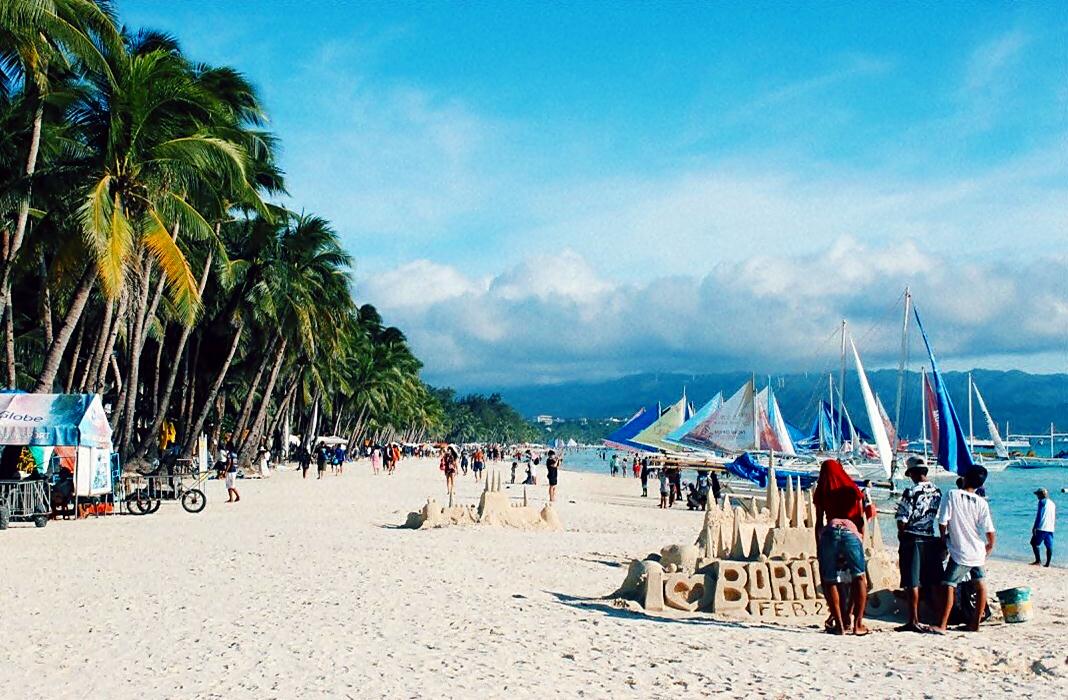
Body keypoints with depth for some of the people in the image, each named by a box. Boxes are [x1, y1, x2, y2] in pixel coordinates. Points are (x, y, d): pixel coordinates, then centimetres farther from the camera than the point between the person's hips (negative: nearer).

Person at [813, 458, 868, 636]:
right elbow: (861, 518, 16)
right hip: (851, 531, 0)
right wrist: (861, 538, 23)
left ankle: (839, 624, -2)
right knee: (859, 578, 7)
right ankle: (858, 623, -1)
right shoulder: (853, 490, 19)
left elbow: (819, 522, 13)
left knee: (830, 581, 4)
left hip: (829, 532, 0)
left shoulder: (821, 493, 17)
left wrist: (818, 547, 16)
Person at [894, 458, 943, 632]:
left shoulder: (911, 492, -15)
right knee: (933, 583, 11)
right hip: (933, 540, 6)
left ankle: (914, 621, -2)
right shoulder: (937, 491, 3)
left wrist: (901, 535, 3)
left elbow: (902, 521, -14)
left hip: (912, 540, -5)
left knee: (912, 583, -1)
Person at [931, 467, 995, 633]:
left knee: (948, 586, -7)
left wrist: (945, 539, 8)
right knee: (980, 585, 18)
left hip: (960, 552, -5)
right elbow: (990, 532, -1)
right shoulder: (982, 503, 0)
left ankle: (942, 625, -13)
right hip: (978, 551, 5)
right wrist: (988, 549, 17)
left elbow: (942, 523, -11)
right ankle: (975, 623, 25)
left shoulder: (952, 495, -9)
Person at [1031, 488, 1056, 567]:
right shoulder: (1052, 503, 19)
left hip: (1042, 528, -8)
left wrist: (1034, 527, -10)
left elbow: (1039, 515, -11)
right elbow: (1055, 518, 22)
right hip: (1050, 529, 8)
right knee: (1049, 546, 4)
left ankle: (1038, 560, -11)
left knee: (1034, 543, -2)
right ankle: (1047, 563, 3)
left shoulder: (1042, 502, -4)